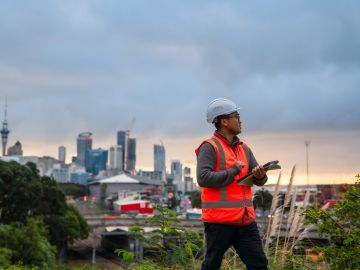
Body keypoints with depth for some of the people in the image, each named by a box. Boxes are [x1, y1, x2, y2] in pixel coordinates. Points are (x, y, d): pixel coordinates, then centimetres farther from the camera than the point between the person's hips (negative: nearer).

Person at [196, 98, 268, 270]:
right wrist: (233, 171, -13)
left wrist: (260, 175, -12)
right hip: (219, 220, -6)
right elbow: (203, 178, -20)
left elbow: (259, 180, 12)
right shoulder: (210, 147, -8)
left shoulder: (244, 148, 14)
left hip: (245, 219, 7)